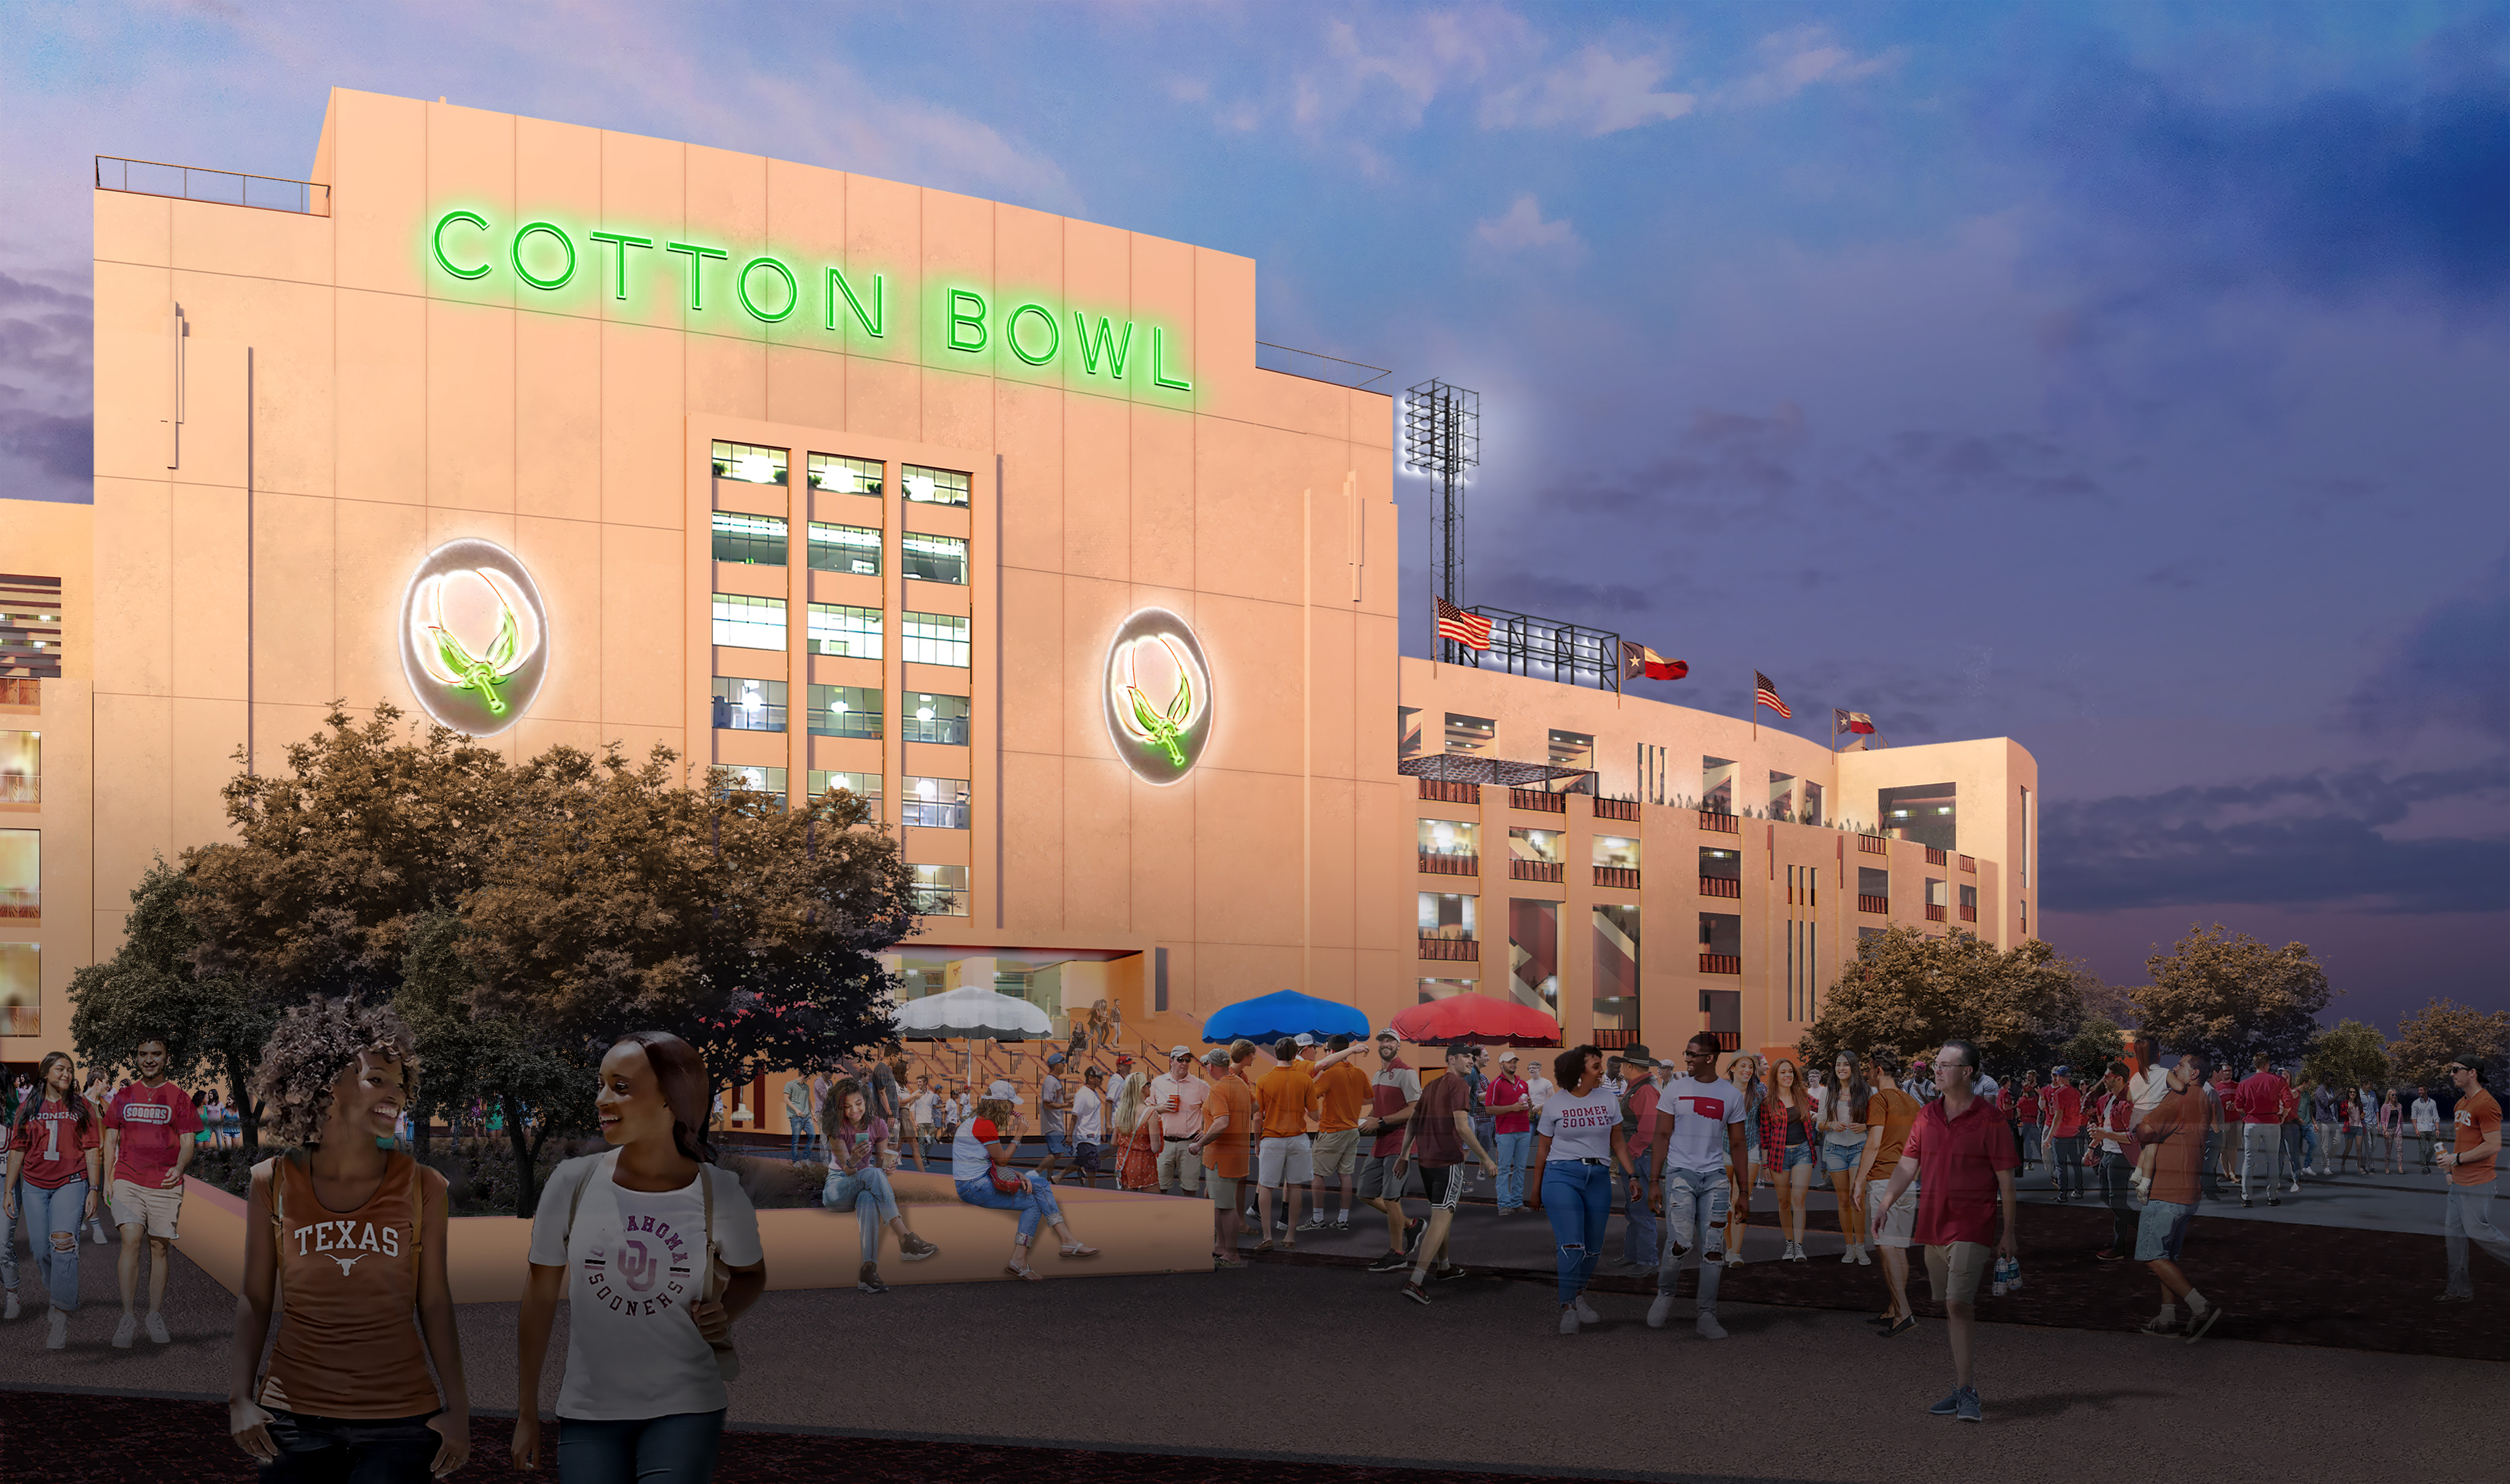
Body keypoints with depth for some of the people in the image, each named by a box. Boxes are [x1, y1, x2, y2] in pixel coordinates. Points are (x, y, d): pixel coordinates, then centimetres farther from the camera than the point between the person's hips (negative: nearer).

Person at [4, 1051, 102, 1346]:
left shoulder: (81, 1107, 7)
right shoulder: (28, 1107, 11)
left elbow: (92, 1151, 5)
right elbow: (17, 1151, 12)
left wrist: (94, 1189, -2)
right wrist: (9, 1191, 9)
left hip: (71, 1182, -3)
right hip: (34, 1185, 3)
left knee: (63, 1241, -20)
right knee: (41, 1250, 1)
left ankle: (61, 1316, -20)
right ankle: (55, 1297, 23)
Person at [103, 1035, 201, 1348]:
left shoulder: (177, 1097, 5)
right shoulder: (124, 1095, 11)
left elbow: (187, 1143, 3)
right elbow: (111, 1139, 14)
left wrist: (179, 1168, -16)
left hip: (165, 1184, 0)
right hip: (128, 1180, 0)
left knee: (160, 1247, 4)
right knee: (130, 1240, -14)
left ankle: (155, 1316, 15)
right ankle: (128, 1318, -11)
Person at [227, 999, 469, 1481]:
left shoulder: (422, 1187, -3)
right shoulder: (273, 1184, -3)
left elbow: (434, 1302, 1)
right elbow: (255, 1299, 4)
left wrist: (457, 1407, -2)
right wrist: (240, 1397, -4)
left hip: (400, 1422, 0)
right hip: (295, 1418, 1)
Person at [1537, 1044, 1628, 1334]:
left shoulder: (1608, 1100, 8)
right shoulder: (1555, 1103, 2)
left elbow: (1617, 1143, 15)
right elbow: (1543, 1148, 10)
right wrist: (1537, 1189, 14)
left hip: (1598, 1178, 3)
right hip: (1562, 1175, -3)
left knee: (1592, 1249, 7)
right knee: (1571, 1246, -14)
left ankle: (1578, 1297, 28)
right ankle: (1568, 1307, -4)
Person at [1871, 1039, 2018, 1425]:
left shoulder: (1989, 1119, -6)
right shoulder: (1927, 1116, 10)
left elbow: (2006, 1180, -3)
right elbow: (1907, 1165, 7)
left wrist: (2008, 1231, -4)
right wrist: (1884, 1204, -5)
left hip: (1972, 1227, -6)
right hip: (1932, 1226, 6)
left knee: (1958, 1303, -17)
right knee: (1950, 1309, 11)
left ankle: (1969, 1392, -12)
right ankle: (1961, 1389, 20)